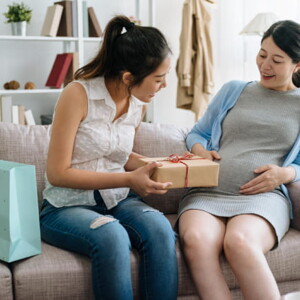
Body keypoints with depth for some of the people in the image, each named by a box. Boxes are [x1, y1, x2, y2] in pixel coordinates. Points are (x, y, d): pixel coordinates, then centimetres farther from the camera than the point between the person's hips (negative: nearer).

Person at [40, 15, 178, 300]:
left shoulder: (137, 103, 4)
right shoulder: (78, 94, -15)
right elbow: (57, 172, -15)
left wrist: (156, 164, 0)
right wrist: (128, 179, -20)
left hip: (118, 201, 5)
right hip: (67, 206, -4)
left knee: (160, 229, -28)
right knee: (112, 237, -36)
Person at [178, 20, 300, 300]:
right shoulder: (233, 90, 21)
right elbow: (197, 133, 27)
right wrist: (199, 150, 3)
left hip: (264, 197, -2)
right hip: (206, 193, 2)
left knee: (239, 242, -39)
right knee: (195, 240, -36)